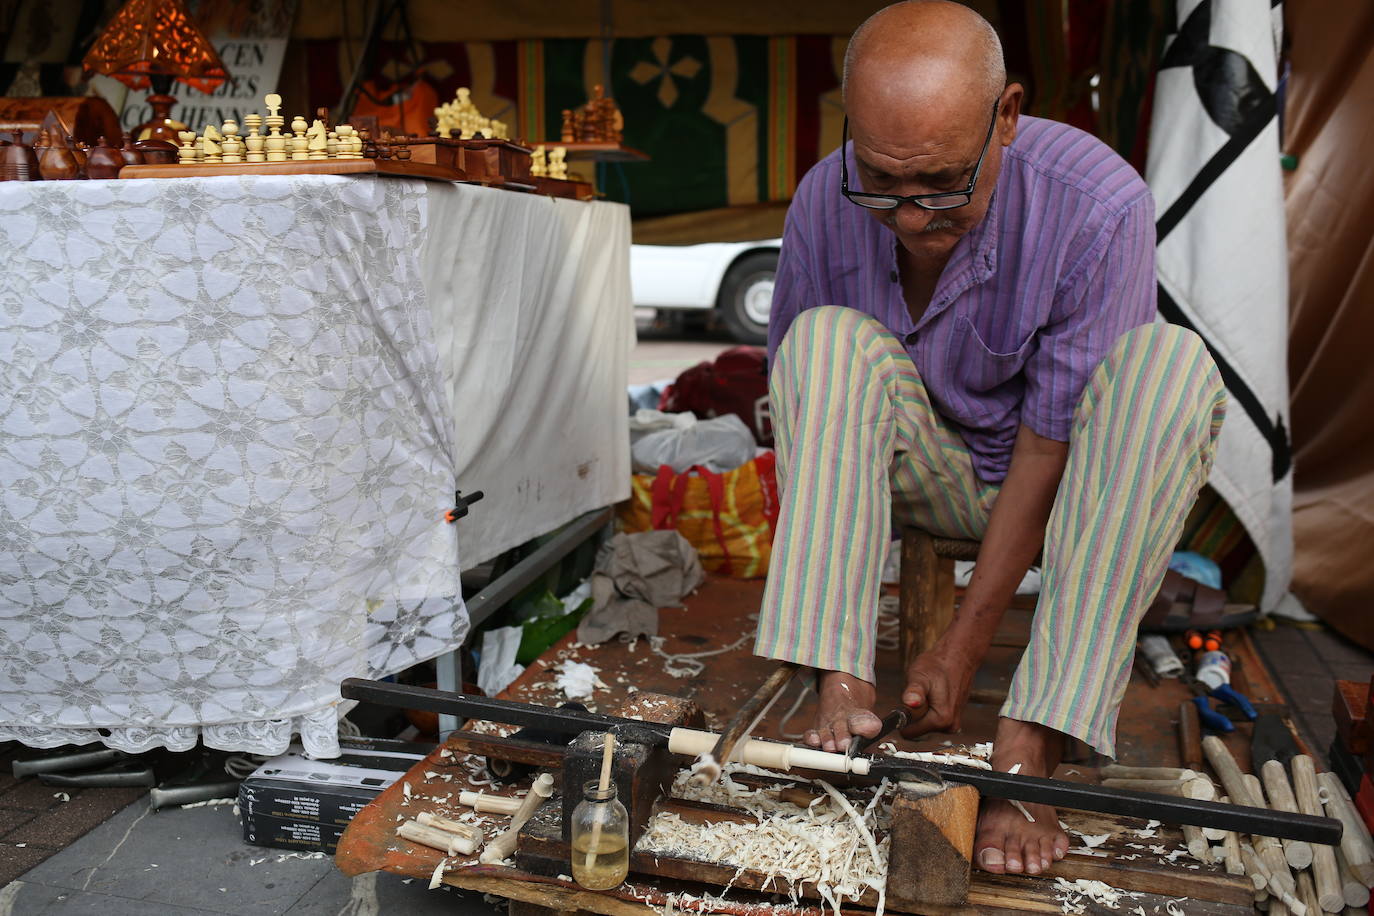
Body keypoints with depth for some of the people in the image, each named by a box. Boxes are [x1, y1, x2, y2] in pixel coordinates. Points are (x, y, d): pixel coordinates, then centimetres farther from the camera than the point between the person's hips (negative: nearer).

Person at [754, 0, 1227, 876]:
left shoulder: (1099, 207, -27)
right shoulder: (825, 201, -16)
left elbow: (1049, 452, -24)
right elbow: (796, 393, -7)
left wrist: (963, 646, -23)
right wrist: (808, 627, -13)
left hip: (1060, 479, -1)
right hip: (928, 470, 2)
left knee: (1169, 362, -32)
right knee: (830, 336, -25)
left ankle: (1029, 745, -37)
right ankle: (841, 687, -34)